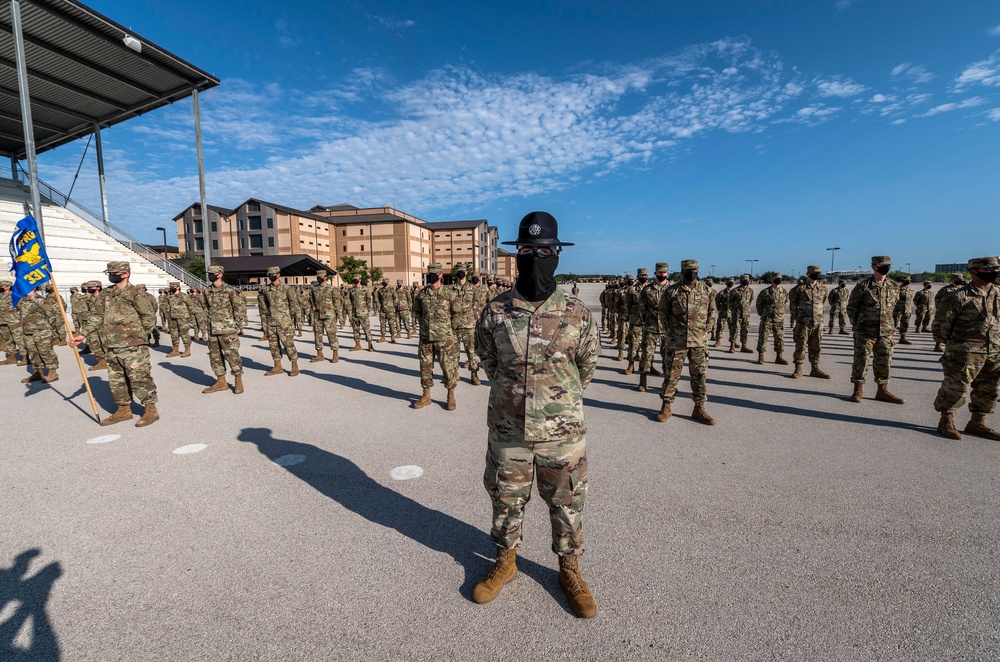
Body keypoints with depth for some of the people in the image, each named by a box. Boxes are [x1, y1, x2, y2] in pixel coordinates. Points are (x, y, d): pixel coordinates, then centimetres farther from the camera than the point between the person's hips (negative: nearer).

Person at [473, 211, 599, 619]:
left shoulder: (576, 314, -9)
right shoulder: (495, 313, -7)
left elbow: (587, 364, 7)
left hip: (562, 433, 0)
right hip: (507, 431, 1)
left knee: (567, 505, 17)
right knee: (505, 501, 19)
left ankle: (569, 570, 42)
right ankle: (504, 562, 45)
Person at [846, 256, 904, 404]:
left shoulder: (894, 286, 8)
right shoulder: (863, 286, -7)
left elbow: (894, 305, 19)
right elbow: (851, 307, -1)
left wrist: (887, 322, 14)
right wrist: (857, 325, 0)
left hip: (886, 332, 5)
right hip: (865, 331, -5)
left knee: (884, 361, 9)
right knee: (861, 360, 0)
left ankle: (883, 391, 19)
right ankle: (858, 390, 9)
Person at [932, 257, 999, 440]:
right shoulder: (959, 297, -12)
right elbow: (941, 322, -8)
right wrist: (953, 343, -2)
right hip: (966, 354, -7)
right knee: (955, 388, -2)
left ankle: (977, 423, 27)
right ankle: (946, 422, 12)